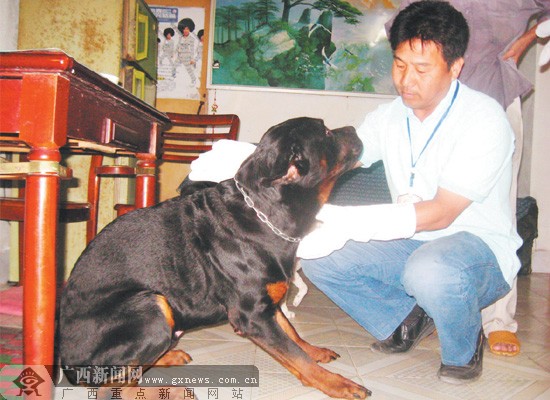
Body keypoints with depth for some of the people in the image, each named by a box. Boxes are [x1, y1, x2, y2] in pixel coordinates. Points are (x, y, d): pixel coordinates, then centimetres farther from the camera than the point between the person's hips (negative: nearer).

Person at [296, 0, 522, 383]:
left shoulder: (484, 119, -19)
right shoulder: (389, 117, 1)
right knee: (316, 254, -11)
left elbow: (441, 213, -26)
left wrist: (347, 222, -36)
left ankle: (465, 349, -3)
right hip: (410, 245, 6)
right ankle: (407, 320, 11)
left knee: (430, 270, -40)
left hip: (479, 247, -5)